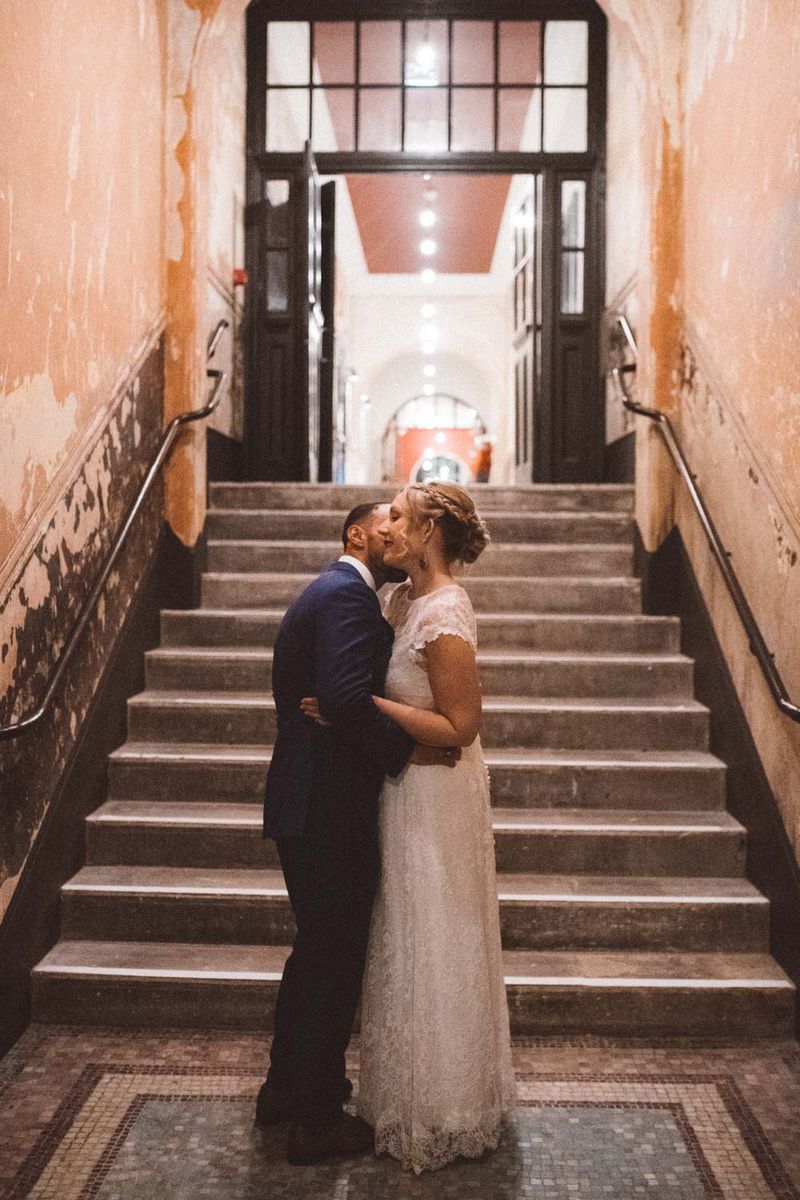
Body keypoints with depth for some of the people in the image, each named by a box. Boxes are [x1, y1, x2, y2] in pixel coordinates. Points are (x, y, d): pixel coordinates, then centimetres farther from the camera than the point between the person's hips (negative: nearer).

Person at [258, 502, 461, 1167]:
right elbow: (346, 695, -29)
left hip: (303, 805, 11)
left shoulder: (327, 591, 18)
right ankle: (318, 1122, 20)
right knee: (337, 961, 4)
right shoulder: (348, 593, -15)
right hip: (330, 811, -11)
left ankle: (287, 1086, 39)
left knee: (316, 949, 23)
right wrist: (409, 750, -18)